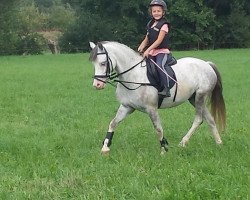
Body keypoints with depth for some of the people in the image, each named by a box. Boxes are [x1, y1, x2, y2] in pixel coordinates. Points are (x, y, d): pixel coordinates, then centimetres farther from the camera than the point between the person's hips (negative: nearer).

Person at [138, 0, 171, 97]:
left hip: (162, 51, -7)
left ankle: (166, 89, -33)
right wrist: (140, 49, 1)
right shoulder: (150, 24, 16)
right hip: (151, 52, 7)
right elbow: (146, 40, 18)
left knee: (159, 65, -32)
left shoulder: (163, 25, -6)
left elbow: (159, 40, -15)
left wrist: (148, 50, -22)